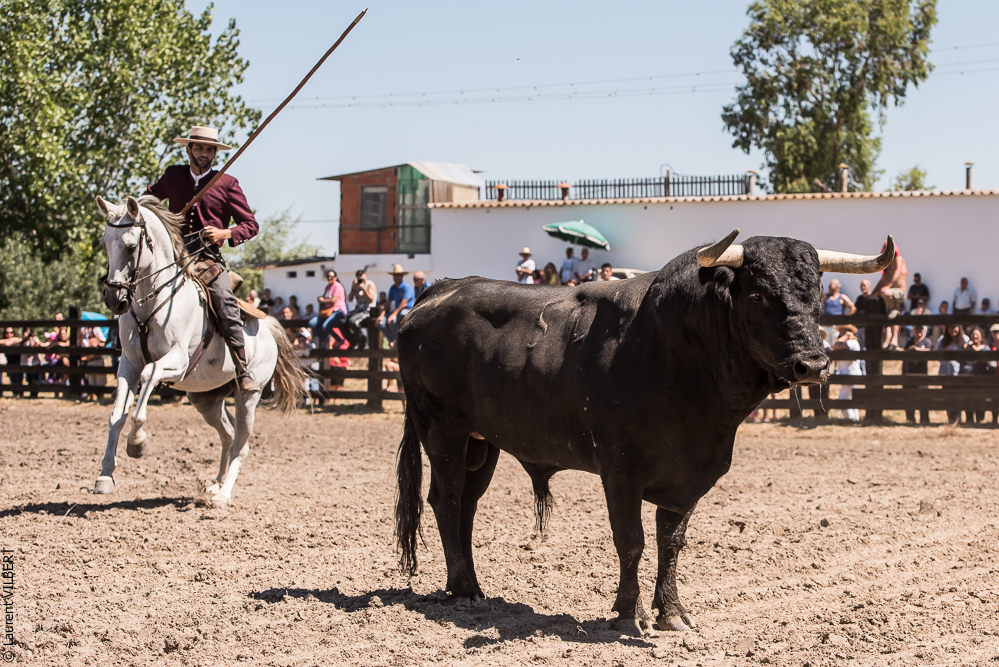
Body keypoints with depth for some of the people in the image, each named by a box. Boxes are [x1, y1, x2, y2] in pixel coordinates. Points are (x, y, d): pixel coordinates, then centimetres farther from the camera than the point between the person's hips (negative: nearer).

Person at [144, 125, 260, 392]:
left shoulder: (227, 184, 6)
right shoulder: (173, 176, 14)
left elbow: (251, 224, 6)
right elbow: (149, 197, 34)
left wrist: (226, 233, -13)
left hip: (208, 258, -3)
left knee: (227, 307, -22)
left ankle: (243, 373, -17)